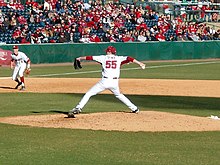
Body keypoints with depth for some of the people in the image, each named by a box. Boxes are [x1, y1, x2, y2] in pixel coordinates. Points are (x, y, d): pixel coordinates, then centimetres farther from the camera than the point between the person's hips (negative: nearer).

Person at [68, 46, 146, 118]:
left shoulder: (103, 58, 8)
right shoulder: (119, 58, 10)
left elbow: (90, 57, 12)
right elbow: (129, 58, -1)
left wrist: (80, 58, 24)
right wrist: (139, 63, -4)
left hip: (105, 81, -3)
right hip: (115, 82, 3)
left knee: (89, 94, 3)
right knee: (118, 95, 30)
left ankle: (78, 108, -11)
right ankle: (134, 108, 29)